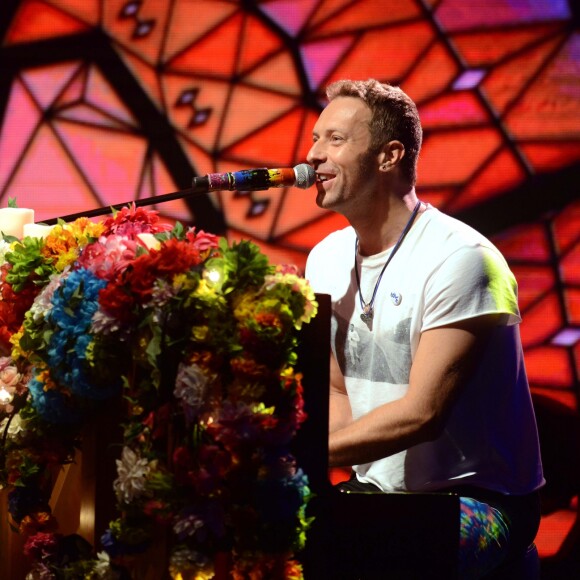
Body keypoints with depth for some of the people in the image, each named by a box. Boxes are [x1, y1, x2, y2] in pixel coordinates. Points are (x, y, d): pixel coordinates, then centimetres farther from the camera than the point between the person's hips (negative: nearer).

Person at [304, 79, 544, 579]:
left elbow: (422, 413, -23)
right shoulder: (326, 260, 7)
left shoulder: (458, 258, -17)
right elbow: (336, 393, 11)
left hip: (478, 496, -7)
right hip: (374, 494, 7)